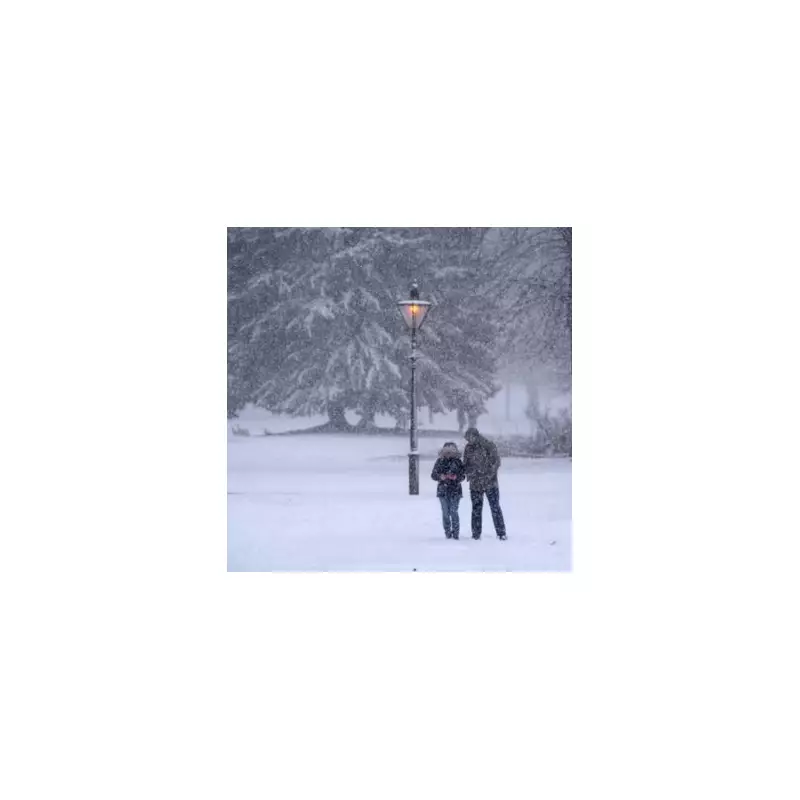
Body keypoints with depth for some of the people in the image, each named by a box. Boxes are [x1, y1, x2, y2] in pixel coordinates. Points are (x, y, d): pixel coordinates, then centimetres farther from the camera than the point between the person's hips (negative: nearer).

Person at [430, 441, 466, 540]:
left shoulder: (458, 462, 3)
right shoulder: (440, 461, 3)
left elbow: (462, 475, 5)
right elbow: (433, 475, 4)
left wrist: (456, 477, -16)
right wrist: (440, 476, -16)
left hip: (455, 490, -1)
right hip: (443, 490, 1)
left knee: (454, 512, -7)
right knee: (446, 513, 0)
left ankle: (455, 532, 0)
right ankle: (448, 532, 8)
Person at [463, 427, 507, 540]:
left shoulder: (490, 446, -7)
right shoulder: (468, 448, 5)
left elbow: (496, 462, -9)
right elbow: (466, 465, 13)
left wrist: (488, 476, -17)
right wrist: (470, 475, -5)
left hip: (490, 483, -3)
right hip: (475, 484, 3)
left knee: (495, 508, -2)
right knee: (476, 509, 6)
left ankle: (501, 533, 3)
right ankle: (476, 534, 12)